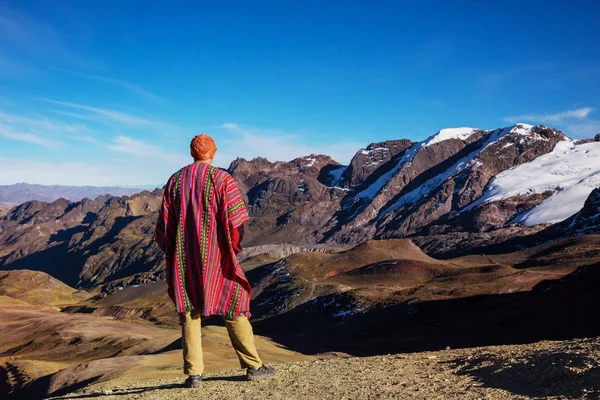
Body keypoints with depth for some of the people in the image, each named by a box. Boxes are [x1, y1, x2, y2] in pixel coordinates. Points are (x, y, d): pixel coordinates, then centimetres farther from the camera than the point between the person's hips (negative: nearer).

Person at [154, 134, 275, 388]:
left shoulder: (175, 181, 5)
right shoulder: (222, 178, -6)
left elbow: (164, 224, 6)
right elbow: (235, 221, -12)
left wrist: (172, 254, 16)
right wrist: (234, 249, 3)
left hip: (184, 259, 3)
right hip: (216, 257, -3)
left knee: (189, 312, 10)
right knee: (233, 308, 7)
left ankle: (194, 373, 8)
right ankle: (253, 366, 11)